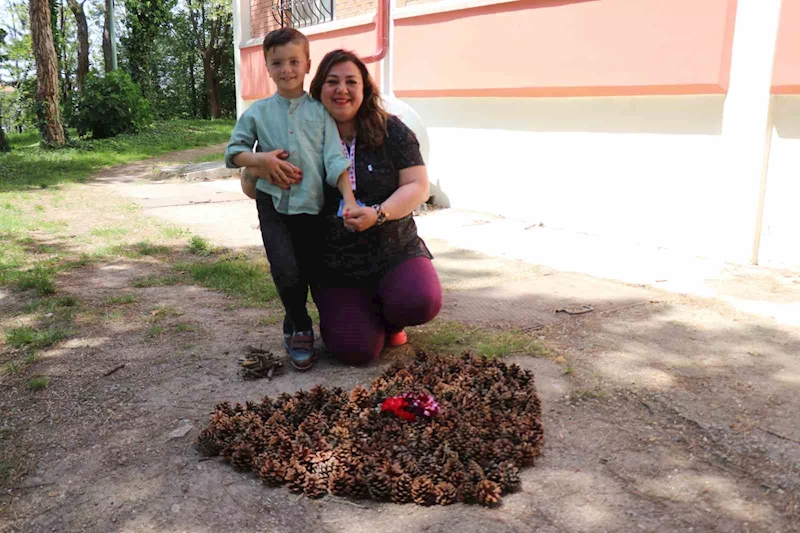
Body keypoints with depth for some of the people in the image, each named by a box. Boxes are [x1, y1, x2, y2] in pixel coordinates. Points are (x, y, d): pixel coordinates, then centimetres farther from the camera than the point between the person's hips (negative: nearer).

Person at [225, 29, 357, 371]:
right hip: (273, 203, 0)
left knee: (305, 272, 9)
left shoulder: (319, 111, 3)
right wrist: (261, 159, -10)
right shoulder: (257, 112, 5)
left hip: (311, 204, 1)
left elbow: (335, 158, -4)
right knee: (285, 270, -15)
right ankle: (301, 328, 8)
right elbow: (232, 151, 10)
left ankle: (293, 329, 32)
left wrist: (349, 199, -15)